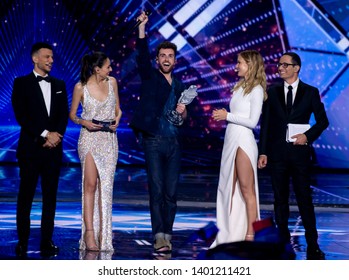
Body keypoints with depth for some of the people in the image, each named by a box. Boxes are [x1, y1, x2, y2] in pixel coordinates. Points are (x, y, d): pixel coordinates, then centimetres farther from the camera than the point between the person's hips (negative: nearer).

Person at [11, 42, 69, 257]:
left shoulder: (59, 84, 14)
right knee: (26, 196, 0)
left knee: (50, 196, 4)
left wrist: (56, 134, -8)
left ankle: (47, 241, 8)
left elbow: (64, 115, 10)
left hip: (53, 148, 4)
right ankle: (23, 242, 5)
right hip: (30, 148, -4)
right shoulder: (22, 83, 2)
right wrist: (44, 134, -13)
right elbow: (21, 115, -7)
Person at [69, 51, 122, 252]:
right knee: (90, 185, -11)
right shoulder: (81, 88, -4)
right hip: (90, 138, -3)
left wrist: (117, 120, -4)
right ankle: (90, 232, -11)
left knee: (106, 186, 2)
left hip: (109, 139, 4)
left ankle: (104, 234, 6)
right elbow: (72, 114, 6)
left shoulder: (112, 82, 6)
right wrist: (83, 122, -13)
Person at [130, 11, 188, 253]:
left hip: (174, 142, 4)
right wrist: (142, 28, -25)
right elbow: (142, 56, -14)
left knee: (171, 192, 4)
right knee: (156, 190, -9)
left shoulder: (179, 85, 16)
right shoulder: (150, 76, 4)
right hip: (154, 141, -4)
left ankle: (167, 234, 11)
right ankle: (159, 236, -9)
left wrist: (183, 112, 0)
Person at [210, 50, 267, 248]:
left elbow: (252, 121, -14)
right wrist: (223, 115, 4)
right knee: (229, 189, 8)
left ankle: (250, 235, -1)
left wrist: (228, 116, -10)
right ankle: (230, 234, 13)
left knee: (247, 190, -5)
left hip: (243, 141, -9)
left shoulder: (256, 90, -8)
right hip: (231, 140, 9)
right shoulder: (239, 87, 16)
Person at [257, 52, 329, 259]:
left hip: (299, 151, -2)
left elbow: (323, 120, 5)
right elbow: (265, 124, 6)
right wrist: (263, 152, 1)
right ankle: (283, 242, 14)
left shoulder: (310, 92, 4)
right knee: (280, 199, 7)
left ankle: (313, 246, 3)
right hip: (277, 153, 2)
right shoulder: (272, 92, 8)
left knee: (305, 199, -2)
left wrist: (308, 136, -11)